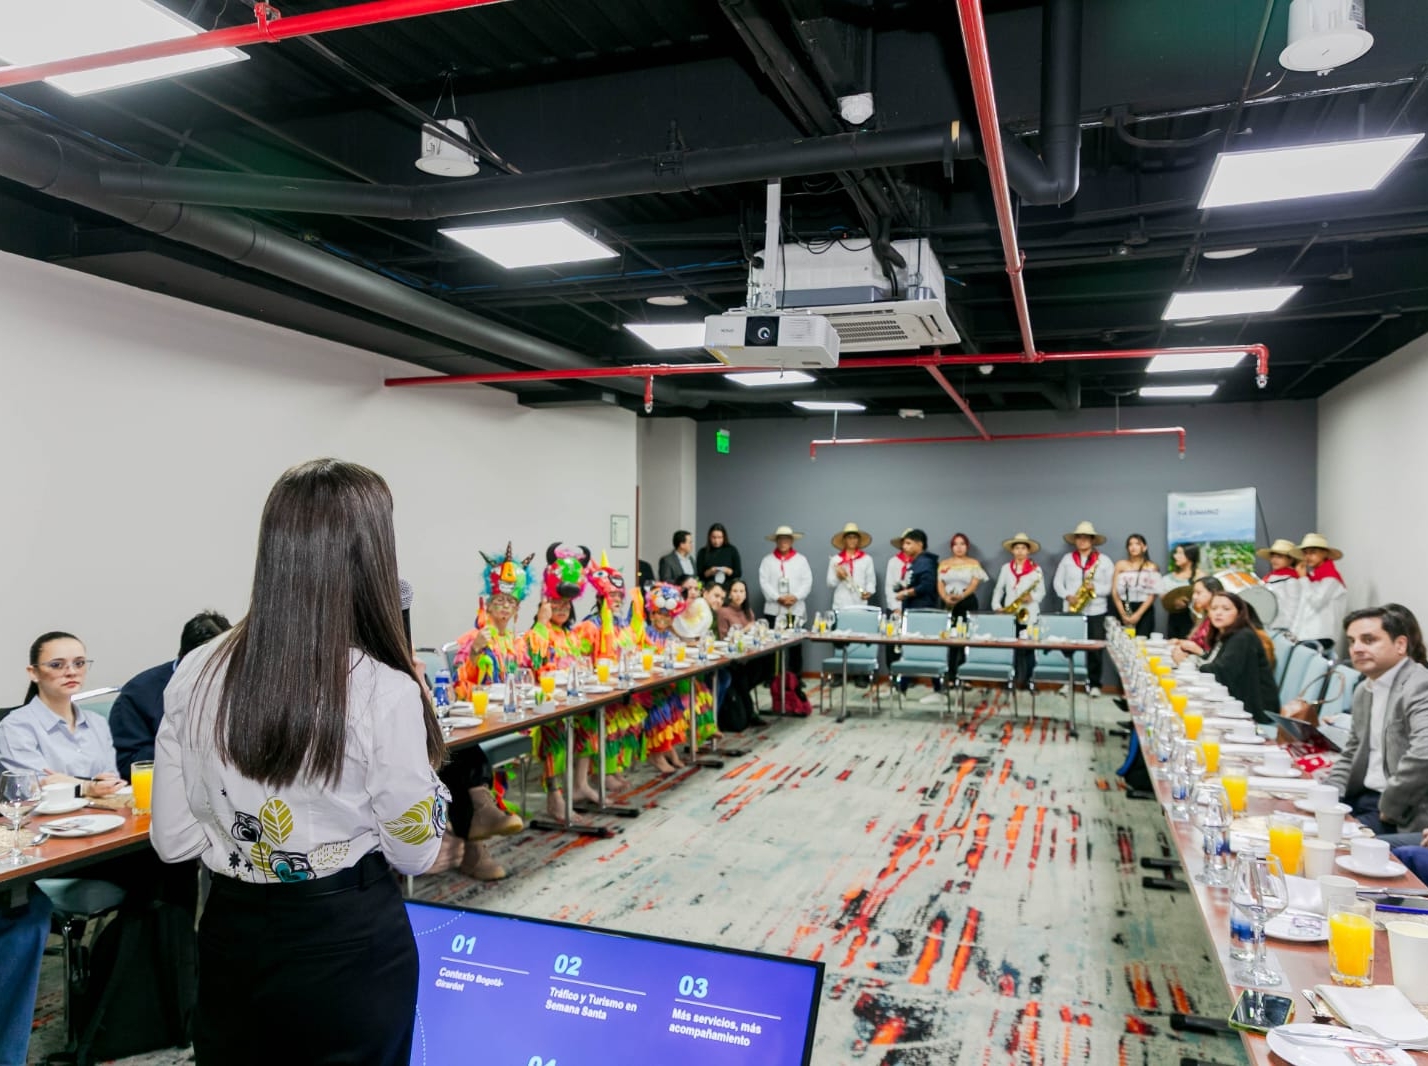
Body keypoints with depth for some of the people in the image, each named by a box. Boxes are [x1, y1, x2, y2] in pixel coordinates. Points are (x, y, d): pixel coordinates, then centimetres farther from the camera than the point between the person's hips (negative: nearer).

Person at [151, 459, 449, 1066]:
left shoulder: (195, 674, -8)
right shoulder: (384, 692, -22)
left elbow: (172, 840, 1)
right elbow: (414, 854, -11)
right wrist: (424, 776, 2)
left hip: (230, 930, 4)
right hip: (346, 940, -4)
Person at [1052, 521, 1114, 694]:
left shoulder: (1104, 561, 2)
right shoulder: (1067, 559, 7)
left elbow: (1111, 586, -1)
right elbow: (1057, 582, 5)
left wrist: (1095, 587, -20)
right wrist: (1068, 596, -11)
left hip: (1096, 612, -1)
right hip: (1071, 611, 1)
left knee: (1095, 649, 2)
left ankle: (1095, 684, 11)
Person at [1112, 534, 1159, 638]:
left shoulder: (1152, 567, 7)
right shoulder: (1120, 565, 9)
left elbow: (1152, 594, -1)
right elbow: (1115, 591, 3)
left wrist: (1138, 614, -11)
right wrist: (1123, 614, -8)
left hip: (1144, 611, -1)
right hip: (1123, 609, 1)